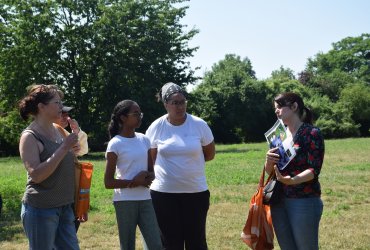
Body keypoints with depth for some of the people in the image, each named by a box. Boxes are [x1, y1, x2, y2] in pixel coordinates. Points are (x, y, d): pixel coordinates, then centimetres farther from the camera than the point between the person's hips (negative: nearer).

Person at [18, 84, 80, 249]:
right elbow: (36, 174, -23)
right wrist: (64, 147, -22)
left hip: (64, 207, 7)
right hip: (40, 210, -7)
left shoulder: (58, 130, 9)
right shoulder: (30, 136, -11)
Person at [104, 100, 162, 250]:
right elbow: (108, 182, -9)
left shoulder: (144, 140, 7)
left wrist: (145, 176, -11)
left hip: (145, 200, 5)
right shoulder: (115, 144, -8)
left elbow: (151, 172, 11)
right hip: (125, 202, -5)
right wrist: (135, 182, -17)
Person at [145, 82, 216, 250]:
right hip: (163, 193, 0)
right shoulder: (156, 127, -3)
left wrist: (190, 159, 4)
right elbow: (150, 159, 8)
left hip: (196, 192, 0)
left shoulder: (199, 125, -4)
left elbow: (209, 154, 7)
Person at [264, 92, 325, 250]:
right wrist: (269, 162, -11)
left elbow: (314, 170, -16)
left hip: (304, 201, -6)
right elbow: (269, 171, 11)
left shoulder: (312, 133, -8)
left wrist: (291, 180, -33)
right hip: (279, 201, 6)